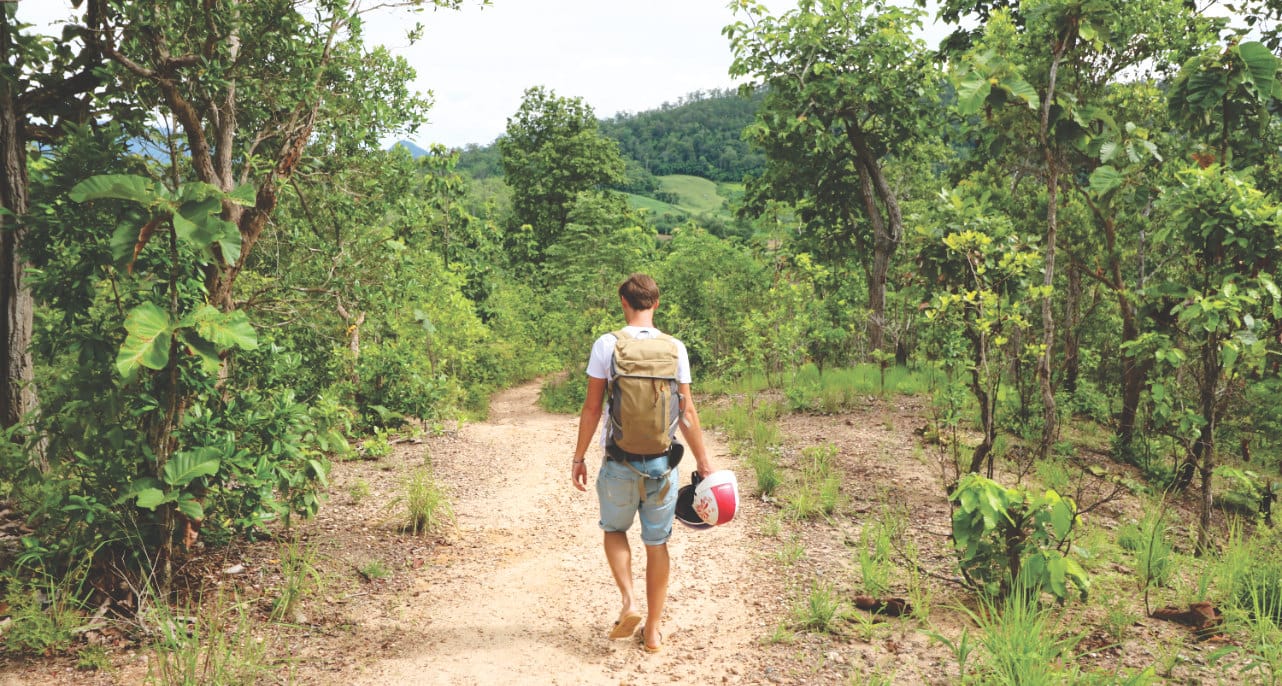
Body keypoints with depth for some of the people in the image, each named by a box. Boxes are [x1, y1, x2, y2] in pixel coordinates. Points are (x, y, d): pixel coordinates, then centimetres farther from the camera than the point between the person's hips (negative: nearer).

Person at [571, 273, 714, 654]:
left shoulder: (606, 345, -7)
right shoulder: (675, 348, -2)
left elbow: (592, 408, -5)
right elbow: (687, 412, 0)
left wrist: (579, 457, 5)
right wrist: (702, 460, 9)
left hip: (619, 462, -1)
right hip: (662, 462, 2)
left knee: (614, 529, 22)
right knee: (657, 543, 12)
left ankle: (629, 601, 4)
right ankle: (653, 631, 19)